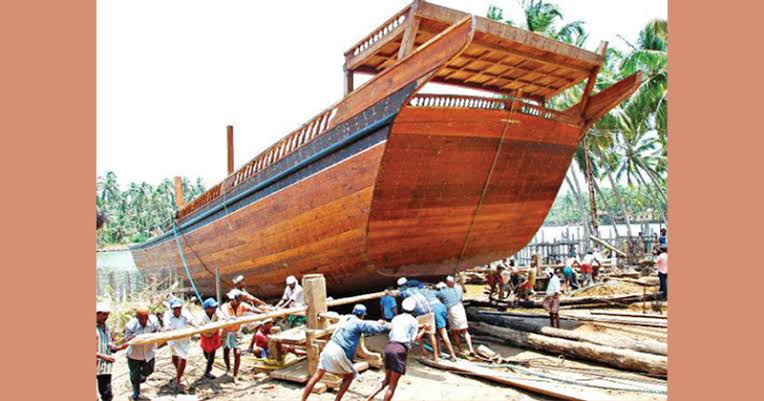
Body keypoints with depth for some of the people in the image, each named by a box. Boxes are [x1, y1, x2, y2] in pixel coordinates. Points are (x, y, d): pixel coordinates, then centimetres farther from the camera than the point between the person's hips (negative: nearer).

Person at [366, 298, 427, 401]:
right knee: (393, 384, 2)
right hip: (400, 349, -6)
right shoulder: (413, 321, 4)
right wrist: (423, 330, 16)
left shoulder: (396, 318, 19)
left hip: (389, 346, 6)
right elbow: (414, 339, 1)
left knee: (387, 379, 22)